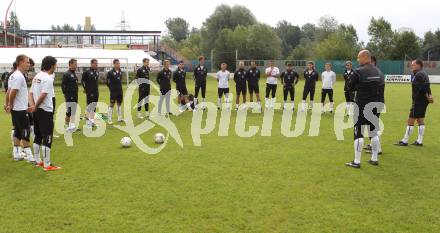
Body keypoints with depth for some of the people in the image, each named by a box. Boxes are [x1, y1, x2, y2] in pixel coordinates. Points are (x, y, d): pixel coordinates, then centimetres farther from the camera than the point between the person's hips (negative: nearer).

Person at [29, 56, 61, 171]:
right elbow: (42, 96, -21)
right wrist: (35, 107, -7)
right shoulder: (48, 78, -16)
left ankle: (37, 161, 27)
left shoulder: (37, 77, 12)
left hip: (37, 111, 9)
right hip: (46, 111, -9)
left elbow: (30, 93, 9)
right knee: (47, 138, -4)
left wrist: (33, 106, -2)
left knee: (38, 137, 17)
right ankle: (47, 165, -1)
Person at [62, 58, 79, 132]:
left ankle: (72, 126, 20)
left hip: (75, 97, 9)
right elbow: (63, 85, -13)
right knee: (69, 112, -5)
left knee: (73, 112, 12)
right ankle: (67, 126, 1)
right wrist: (66, 94, -14)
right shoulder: (66, 74, -11)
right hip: (69, 97, -9)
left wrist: (76, 96, 17)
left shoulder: (74, 74, 15)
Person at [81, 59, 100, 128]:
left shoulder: (97, 72, 11)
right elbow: (82, 81, -4)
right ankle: (88, 121, 2)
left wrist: (96, 89, 15)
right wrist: (86, 89, -7)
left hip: (96, 92, 7)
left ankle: (92, 121, 20)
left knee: (94, 107, 11)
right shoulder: (87, 72, -8)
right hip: (90, 92, -7)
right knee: (89, 106, -4)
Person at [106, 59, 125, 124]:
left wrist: (119, 88, 12)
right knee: (112, 105, -2)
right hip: (113, 92, -6)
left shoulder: (120, 72, 6)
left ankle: (119, 118, 22)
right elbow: (108, 82, -4)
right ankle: (109, 119, 3)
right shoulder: (110, 72, -11)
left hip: (120, 91, 6)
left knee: (119, 104, 12)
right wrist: (111, 88, 0)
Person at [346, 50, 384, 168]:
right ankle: (374, 159, 22)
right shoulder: (379, 72, 6)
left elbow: (351, 88, -5)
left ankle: (356, 161, 1)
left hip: (362, 107, -6)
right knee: (374, 133, 14)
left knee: (359, 134, -2)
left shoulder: (358, 72, -14)